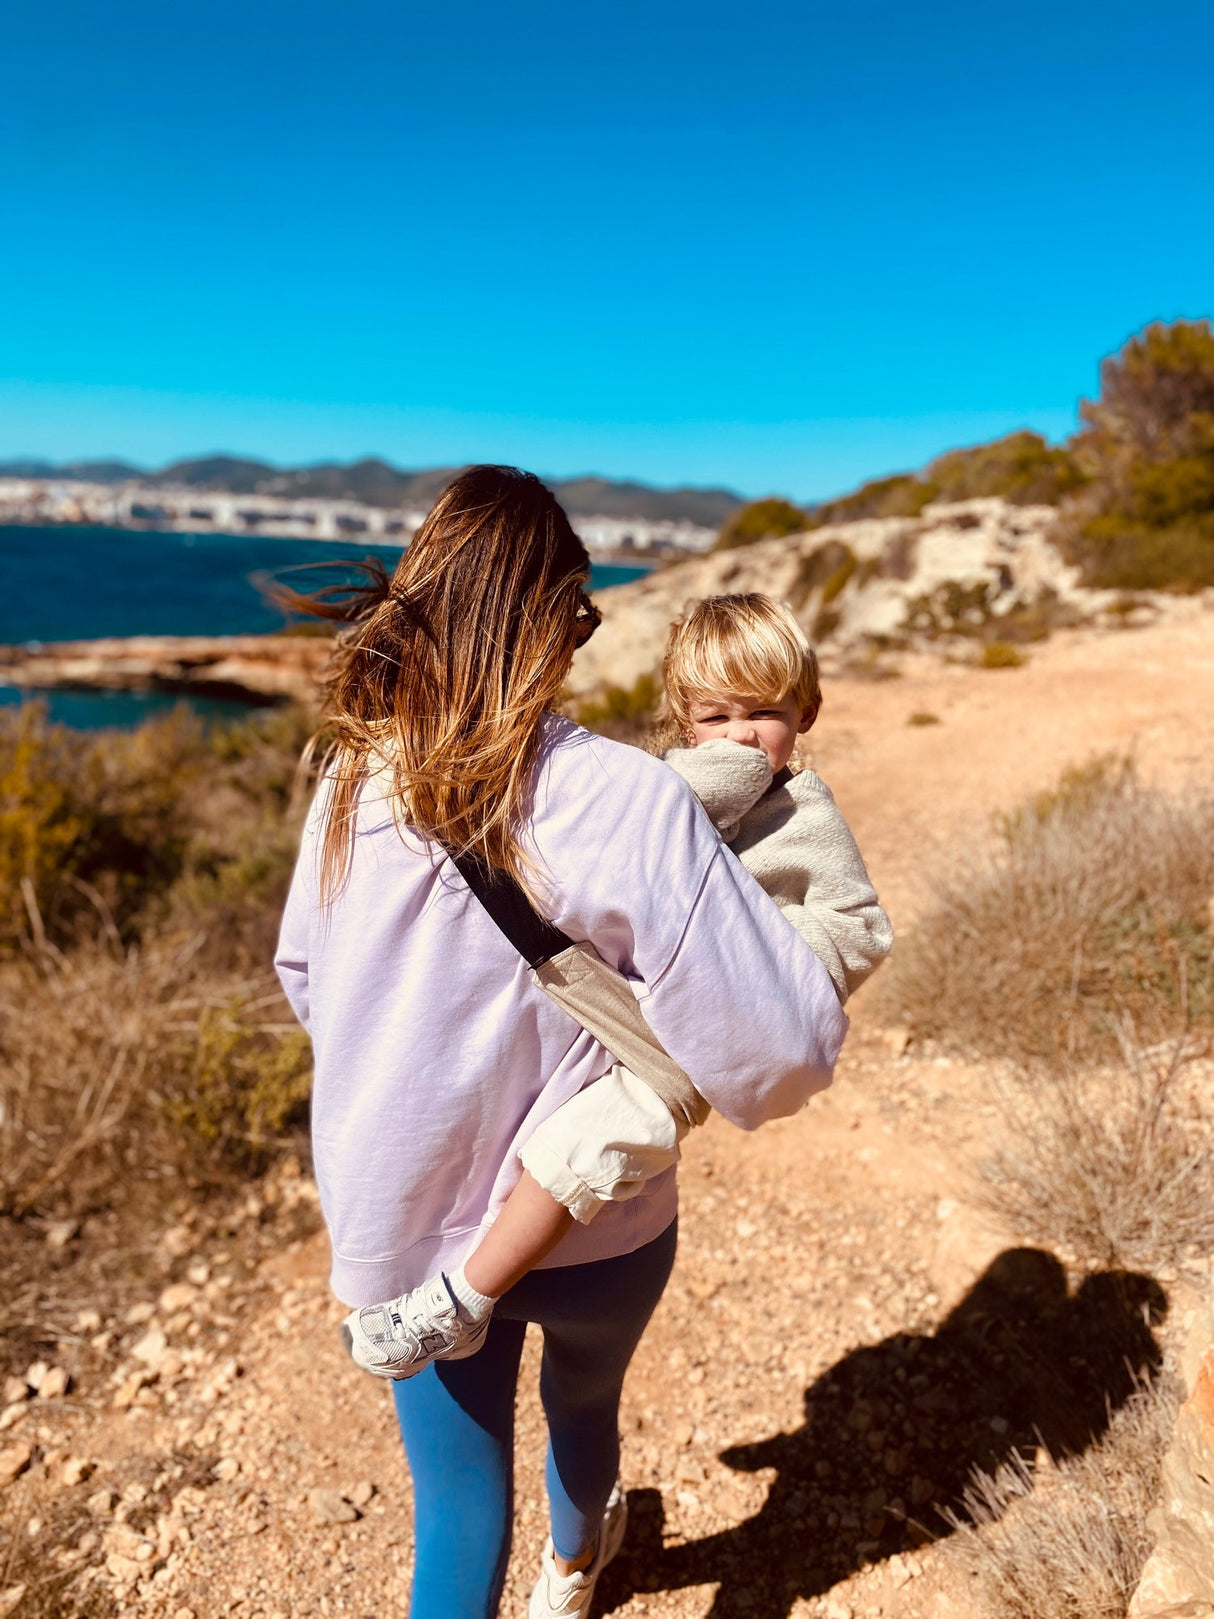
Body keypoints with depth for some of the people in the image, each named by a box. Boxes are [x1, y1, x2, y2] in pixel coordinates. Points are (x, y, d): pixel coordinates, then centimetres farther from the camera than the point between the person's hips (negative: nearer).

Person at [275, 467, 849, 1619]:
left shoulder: (354, 785, -14)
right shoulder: (628, 803, -28)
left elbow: (305, 978, 3)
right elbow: (782, 1050, -28)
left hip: (409, 1229, 1)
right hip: (595, 1234, 0)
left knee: (457, 1511, 21)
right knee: (584, 1400, 32)